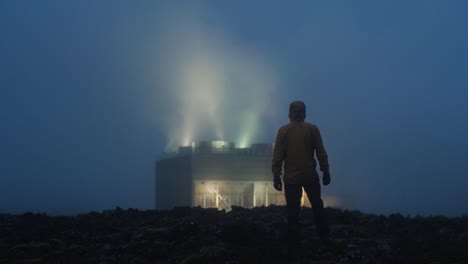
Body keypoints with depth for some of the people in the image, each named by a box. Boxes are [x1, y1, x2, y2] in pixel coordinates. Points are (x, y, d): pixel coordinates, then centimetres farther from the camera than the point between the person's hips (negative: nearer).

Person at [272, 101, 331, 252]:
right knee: (317, 207, 17)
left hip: (291, 177, -1)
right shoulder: (312, 129, -1)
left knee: (293, 212, 4)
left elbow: (278, 156, -5)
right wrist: (325, 172, 8)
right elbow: (321, 153, 0)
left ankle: (293, 244, 5)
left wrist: (276, 176, 1)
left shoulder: (283, 131, -3)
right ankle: (324, 237, 21)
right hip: (311, 176, 1)